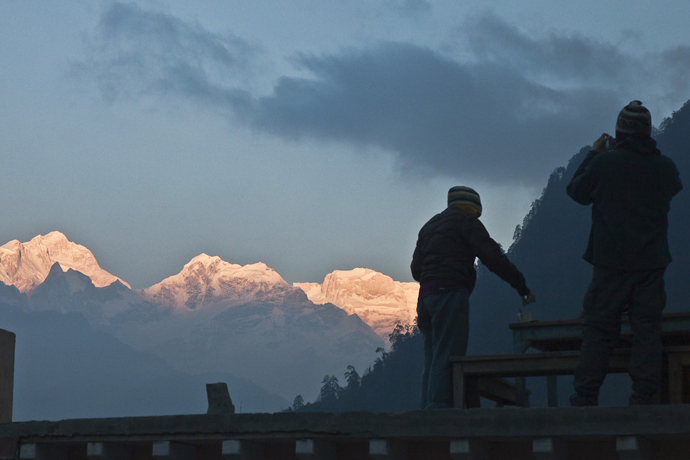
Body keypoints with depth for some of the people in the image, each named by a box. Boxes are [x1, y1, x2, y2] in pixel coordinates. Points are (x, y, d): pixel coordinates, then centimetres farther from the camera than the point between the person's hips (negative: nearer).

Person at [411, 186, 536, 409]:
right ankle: (439, 410, -19)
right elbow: (492, 257, -7)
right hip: (451, 294, -8)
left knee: (432, 359, 8)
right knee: (446, 358, -12)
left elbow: (416, 268, 22)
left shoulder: (429, 226, 26)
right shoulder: (466, 221, 1)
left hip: (426, 295, 8)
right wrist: (521, 286, -6)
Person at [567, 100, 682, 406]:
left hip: (611, 262, -2)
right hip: (652, 263, 2)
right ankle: (643, 398, 0)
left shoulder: (604, 162, -9)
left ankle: (585, 398, 3)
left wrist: (592, 155, 16)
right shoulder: (665, 166, 0)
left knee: (598, 329, 3)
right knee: (647, 329, 4)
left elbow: (577, 192, 5)